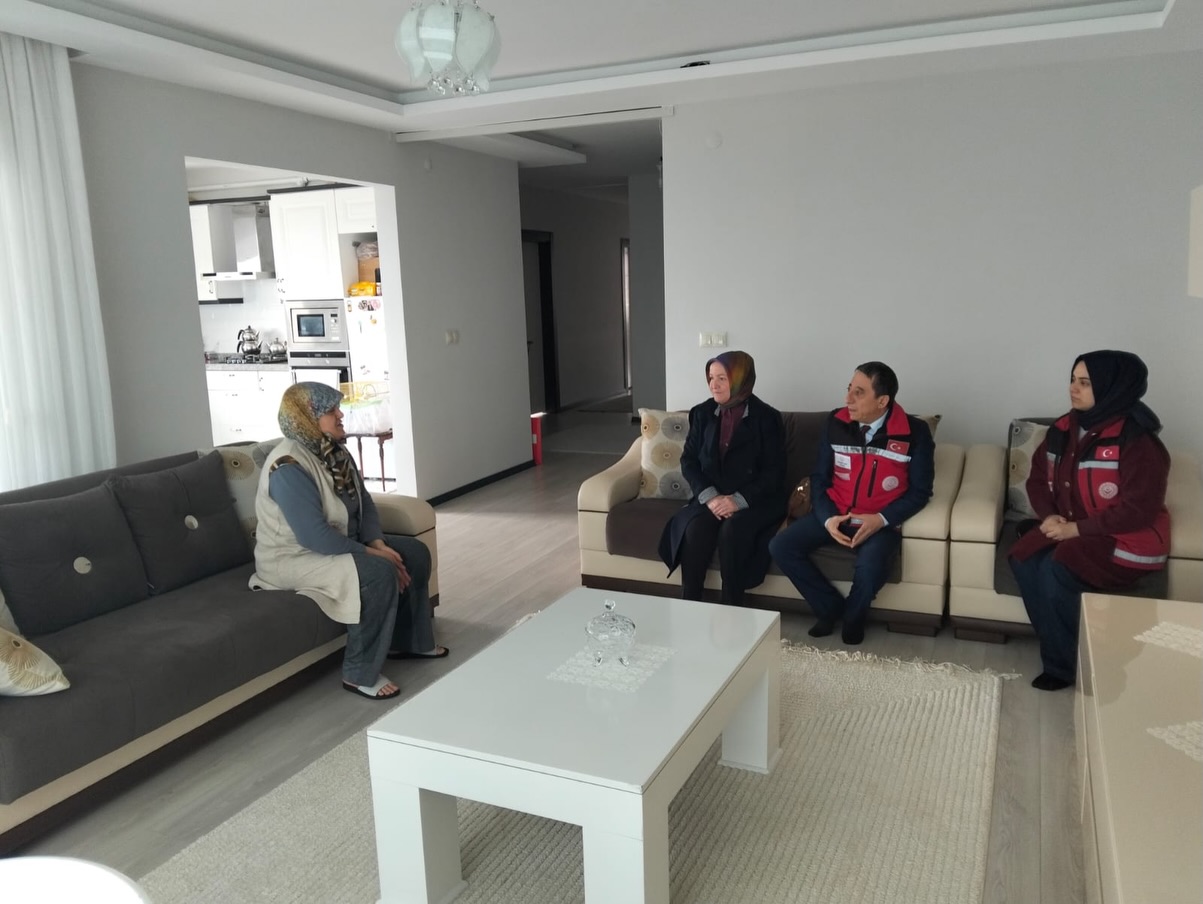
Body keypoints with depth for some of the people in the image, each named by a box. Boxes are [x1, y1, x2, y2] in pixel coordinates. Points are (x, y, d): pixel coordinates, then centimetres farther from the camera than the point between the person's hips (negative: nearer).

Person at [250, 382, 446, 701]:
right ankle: (359, 675, -18)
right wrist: (369, 553, -25)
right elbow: (314, 536, -32)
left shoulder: (335, 451, 2)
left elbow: (364, 503, 6)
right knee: (379, 572, -30)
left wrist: (377, 543, -12)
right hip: (295, 558, -10)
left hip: (339, 544, 10)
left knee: (415, 553, 3)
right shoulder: (288, 468, -26)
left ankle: (408, 641, 17)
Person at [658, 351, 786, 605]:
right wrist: (709, 496, -13)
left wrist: (739, 500, -20)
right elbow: (688, 460, 4)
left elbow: (773, 474, -7)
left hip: (755, 501, -3)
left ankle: (732, 610, -21)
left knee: (731, 530, -33)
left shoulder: (766, 418, -4)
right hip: (712, 498, 3)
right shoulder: (702, 413, 7)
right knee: (695, 528, -28)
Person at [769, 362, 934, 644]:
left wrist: (881, 519, -20)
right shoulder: (836, 423, -2)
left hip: (881, 521, -3)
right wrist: (827, 518, -14)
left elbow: (919, 491, -4)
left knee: (871, 565, -35)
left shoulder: (915, 433, -9)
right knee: (781, 547, -17)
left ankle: (853, 616, 1)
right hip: (835, 514, 4)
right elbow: (819, 477, 4)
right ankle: (830, 606, 3)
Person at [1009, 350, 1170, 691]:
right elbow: (1038, 477, 11)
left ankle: (1071, 664, -7)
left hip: (1126, 539, -6)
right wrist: (1049, 516, -8)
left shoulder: (1138, 442, -18)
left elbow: (1137, 510, -22)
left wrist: (1075, 529, -22)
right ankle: (1059, 660, -8)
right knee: (1024, 560, -20)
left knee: (1056, 571, -29)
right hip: (1069, 528, 7)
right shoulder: (1065, 427, 3)